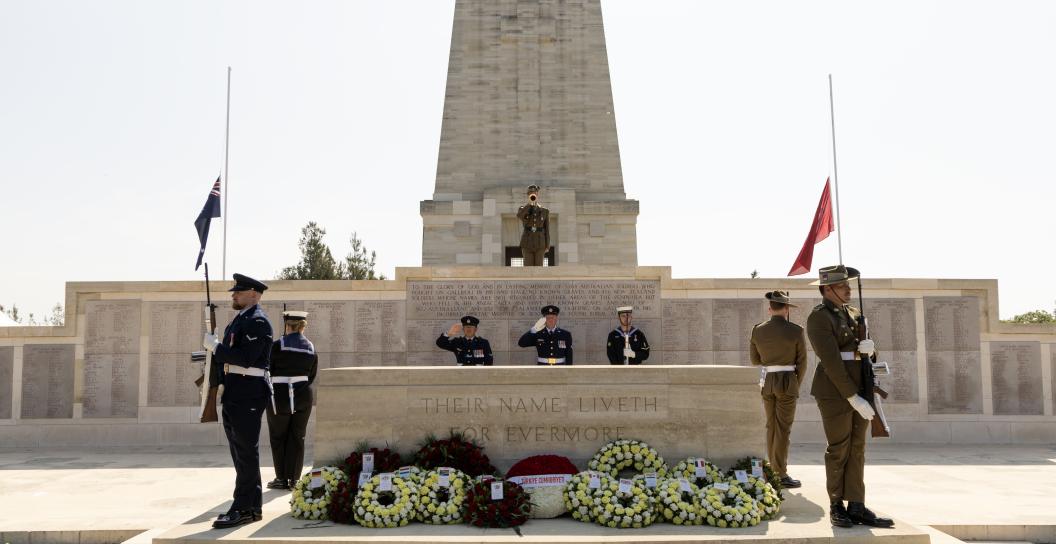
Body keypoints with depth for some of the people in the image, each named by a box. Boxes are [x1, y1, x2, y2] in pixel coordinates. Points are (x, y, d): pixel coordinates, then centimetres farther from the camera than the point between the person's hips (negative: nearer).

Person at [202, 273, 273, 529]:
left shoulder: (257, 321, -12)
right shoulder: (239, 319, 19)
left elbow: (244, 358, -23)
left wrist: (215, 346, -15)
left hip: (248, 395, -10)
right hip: (233, 394, 10)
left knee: (246, 452, -5)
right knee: (242, 452, 13)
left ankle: (243, 509, -1)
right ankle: (252, 506, 21)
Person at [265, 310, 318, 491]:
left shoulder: (278, 345, -11)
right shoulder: (311, 347, 3)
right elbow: (312, 376, 8)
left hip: (280, 396, -4)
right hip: (303, 397, 4)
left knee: (278, 437, 9)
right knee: (297, 438, 10)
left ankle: (282, 478, 11)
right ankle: (294, 478, 11)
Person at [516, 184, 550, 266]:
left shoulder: (545, 211, 7)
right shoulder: (522, 209, 5)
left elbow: (546, 229, 6)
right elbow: (519, 216, -21)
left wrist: (547, 246, -2)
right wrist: (529, 203, -19)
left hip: (540, 243, 0)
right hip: (527, 243, 0)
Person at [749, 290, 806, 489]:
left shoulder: (757, 330, 0)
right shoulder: (796, 331, -10)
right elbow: (802, 363, -4)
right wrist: (796, 385, 9)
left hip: (767, 382, 4)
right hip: (788, 382, -4)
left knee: (771, 426, 16)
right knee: (784, 429, -1)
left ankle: (773, 469, 22)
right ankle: (781, 474, -1)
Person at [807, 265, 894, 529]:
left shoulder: (852, 313, 14)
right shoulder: (819, 317, -13)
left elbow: (866, 346, 13)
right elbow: (831, 362, -18)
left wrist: (869, 347, -12)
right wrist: (853, 398, -21)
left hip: (859, 388, 8)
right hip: (835, 391, -8)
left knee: (857, 448, 7)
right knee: (839, 450, 1)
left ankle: (856, 508, 11)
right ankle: (836, 506, 15)